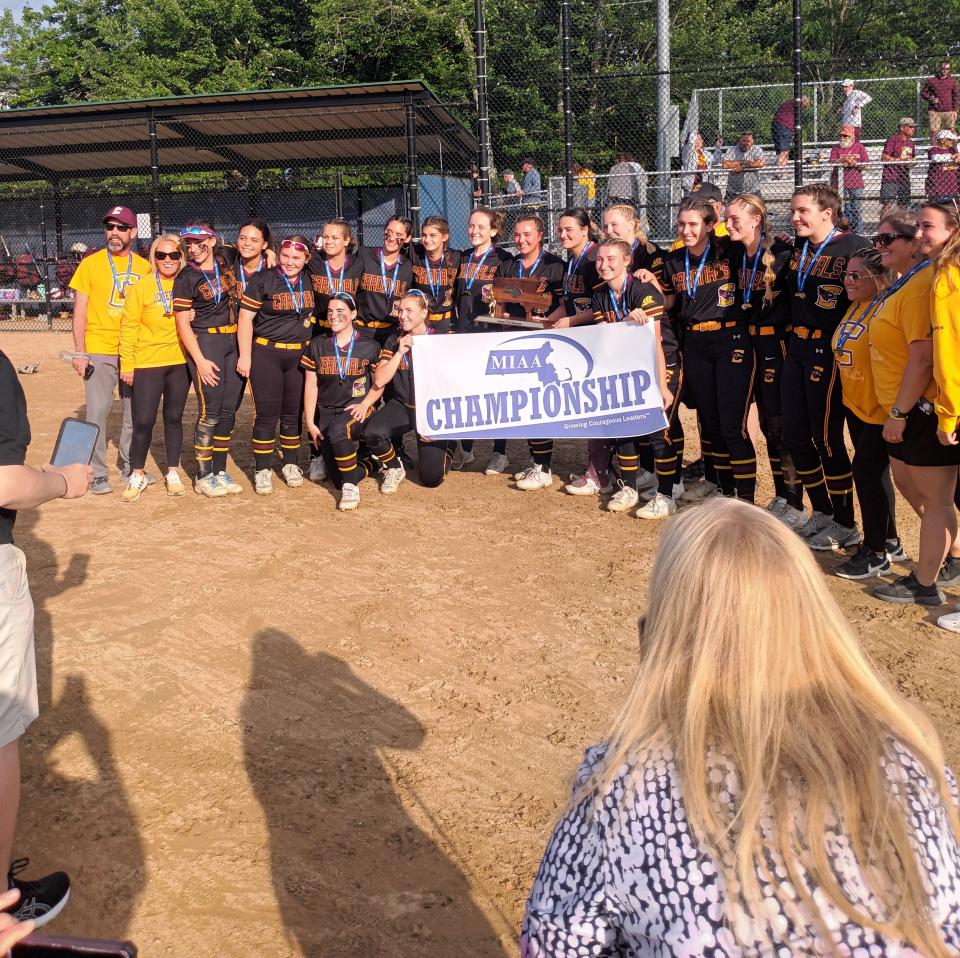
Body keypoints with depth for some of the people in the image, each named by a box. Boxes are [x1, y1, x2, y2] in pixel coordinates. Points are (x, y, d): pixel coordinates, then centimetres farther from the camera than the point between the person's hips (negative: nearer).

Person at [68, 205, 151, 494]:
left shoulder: (144, 267, 6)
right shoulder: (90, 264, 1)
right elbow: (80, 310, 0)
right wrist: (80, 352, -7)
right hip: (99, 350, -2)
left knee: (134, 412, 9)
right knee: (97, 412, -4)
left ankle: (129, 468, 23)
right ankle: (98, 474, 6)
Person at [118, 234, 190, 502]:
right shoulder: (141, 287, -5)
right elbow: (128, 327, -4)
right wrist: (127, 365, -6)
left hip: (180, 362, 3)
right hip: (147, 363, -2)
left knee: (174, 418, 11)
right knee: (143, 421, -2)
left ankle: (173, 472, 22)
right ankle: (137, 475, 14)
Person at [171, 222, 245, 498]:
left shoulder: (226, 263, 7)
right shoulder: (186, 277, -5)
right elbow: (183, 323, -7)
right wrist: (200, 360, -14)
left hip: (234, 341, 5)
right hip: (205, 343, -5)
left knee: (229, 410, 6)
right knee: (211, 410, -8)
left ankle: (220, 471, 16)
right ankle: (203, 476, 2)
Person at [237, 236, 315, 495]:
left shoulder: (310, 280, 5)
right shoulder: (263, 280, -8)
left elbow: (315, 312, 20)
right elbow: (245, 318, -7)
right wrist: (245, 355, -10)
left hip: (300, 355, 4)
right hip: (266, 354, -4)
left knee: (293, 413, 10)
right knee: (267, 415, -2)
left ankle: (290, 464, 24)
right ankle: (262, 470, 7)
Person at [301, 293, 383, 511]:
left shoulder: (369, 346, -1)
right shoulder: (317, 345, 6)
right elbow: (310, 385, 6)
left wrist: (365, 404, -15)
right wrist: (310, 423, 0)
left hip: (356, 409, -3)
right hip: (326, 410, 4)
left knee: (337, 430, -39)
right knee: (336, 477, -3)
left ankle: (351, 487, -21)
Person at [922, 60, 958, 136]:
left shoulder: (952, 80, 11)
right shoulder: (931, 80, 6)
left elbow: (955, 96, 13)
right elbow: (923, 93, 10)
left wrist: (955, 110, 4)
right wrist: (930, 98, -10)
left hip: (949, 112, 1)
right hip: (934, 111, -1)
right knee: (934, 131, -5)